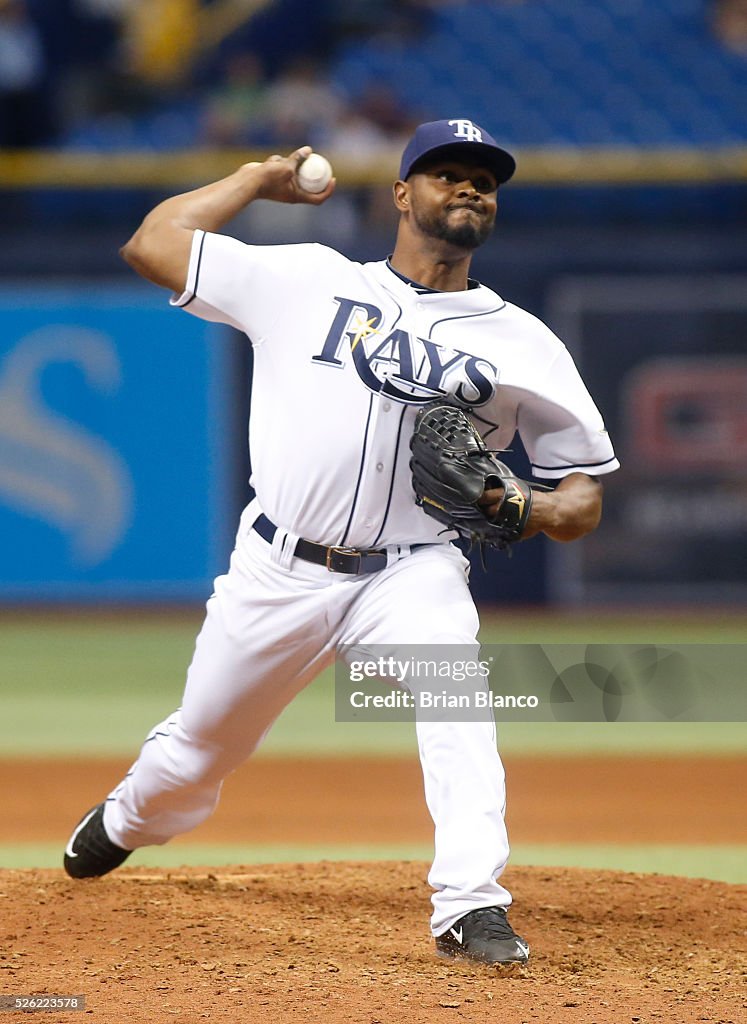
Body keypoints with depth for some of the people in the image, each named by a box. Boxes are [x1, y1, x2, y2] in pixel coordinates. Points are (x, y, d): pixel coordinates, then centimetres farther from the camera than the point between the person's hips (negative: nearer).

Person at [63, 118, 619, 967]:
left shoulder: (524, 344, 6)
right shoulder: (307, 280, 5)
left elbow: (585, 494, 7)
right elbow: (151, 244, 4)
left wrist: (531, 509, -16)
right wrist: (262, 179, 12)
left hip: (412, 574, -1)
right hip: (277, 571, 1)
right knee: (195, 753, 13)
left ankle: (471, 906, -36)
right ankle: (124, 824, 46)